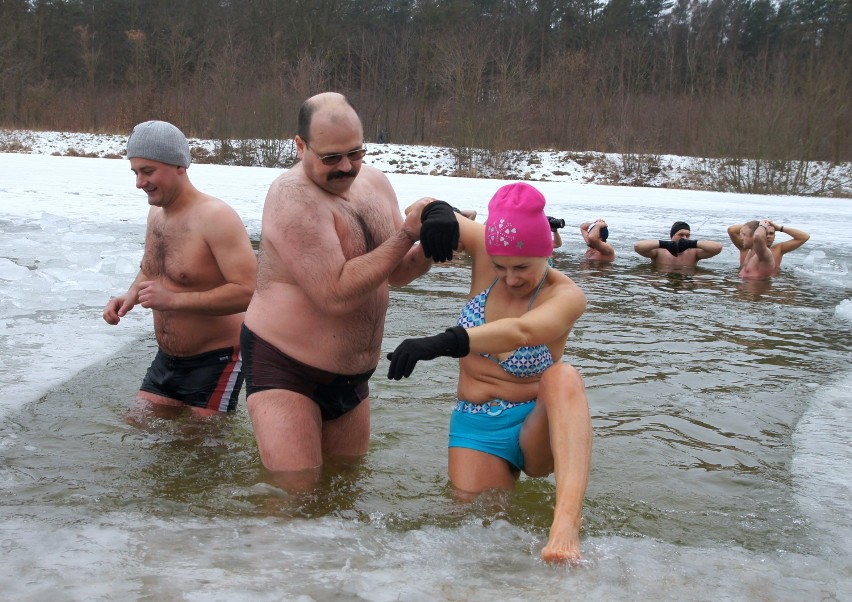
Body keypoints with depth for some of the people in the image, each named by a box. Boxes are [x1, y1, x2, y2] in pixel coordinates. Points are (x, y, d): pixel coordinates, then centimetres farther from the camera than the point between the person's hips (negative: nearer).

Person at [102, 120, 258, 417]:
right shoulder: (156, 214, 6)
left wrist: (174, 300, -29)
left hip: (214, 362, -8)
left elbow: (248, 291, -28)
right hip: (166, 360, 8)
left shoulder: (215, 217, -21)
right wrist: (130, 297, 1)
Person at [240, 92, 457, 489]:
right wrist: (408, 233, -26)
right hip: (284, 367, -8)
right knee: (297, 492, -14)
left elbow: (396, 274, 10)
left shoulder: (375, 183, 4)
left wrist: (433, 242, -12)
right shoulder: (294, 198, -21)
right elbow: (337, 294, -28)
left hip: (352, 376, 8)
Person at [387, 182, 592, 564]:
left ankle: (567, 519, -53)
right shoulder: (485, 252, -5)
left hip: (537, 432, -4)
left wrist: (444, 343, -56)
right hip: (476, 429, 4)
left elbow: (519, 333, -39)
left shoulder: (565, 296, -17)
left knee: (564, 378, -37)